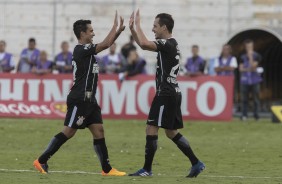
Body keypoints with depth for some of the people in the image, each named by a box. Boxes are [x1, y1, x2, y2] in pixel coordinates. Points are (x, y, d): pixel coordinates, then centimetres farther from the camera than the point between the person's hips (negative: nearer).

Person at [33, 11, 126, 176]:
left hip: (89, 100, 9)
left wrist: (119, 30, 11)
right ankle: (41, 161, -2)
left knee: (98, 130, 5)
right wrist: (116, 26, -4)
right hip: (79, 99, -9)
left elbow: (106, 44, 24)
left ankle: (107, 169, 5)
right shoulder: (81, 49, -14)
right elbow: (106, 44, -17)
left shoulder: (86, 49, 14)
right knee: (68, 132, -8)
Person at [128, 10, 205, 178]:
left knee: (151, 129, -6)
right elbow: (144, 45, 24)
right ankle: (196, 163, 14)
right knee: (172, 132, 14)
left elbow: (144, 44, -28)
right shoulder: (170, 44, 15)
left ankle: (147, 169, -3)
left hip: (166, 94, -10)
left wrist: (137, 25, -14)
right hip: (173, 93, 10)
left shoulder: (167, 44, -15)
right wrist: (132, 29, 14)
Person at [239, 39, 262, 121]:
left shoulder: (256, 56, 2)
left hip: (254, 80, -2)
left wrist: (250, 56, -10)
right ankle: (244, 115, 1)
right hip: (245, 80, 2)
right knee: (244, 99, -1)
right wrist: (248, 69, -12)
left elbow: (253, 66, -10)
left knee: (256, 98, 0)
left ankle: (256, 115, 6)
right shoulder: (243, 57, 12)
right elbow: (241, 68, 5)